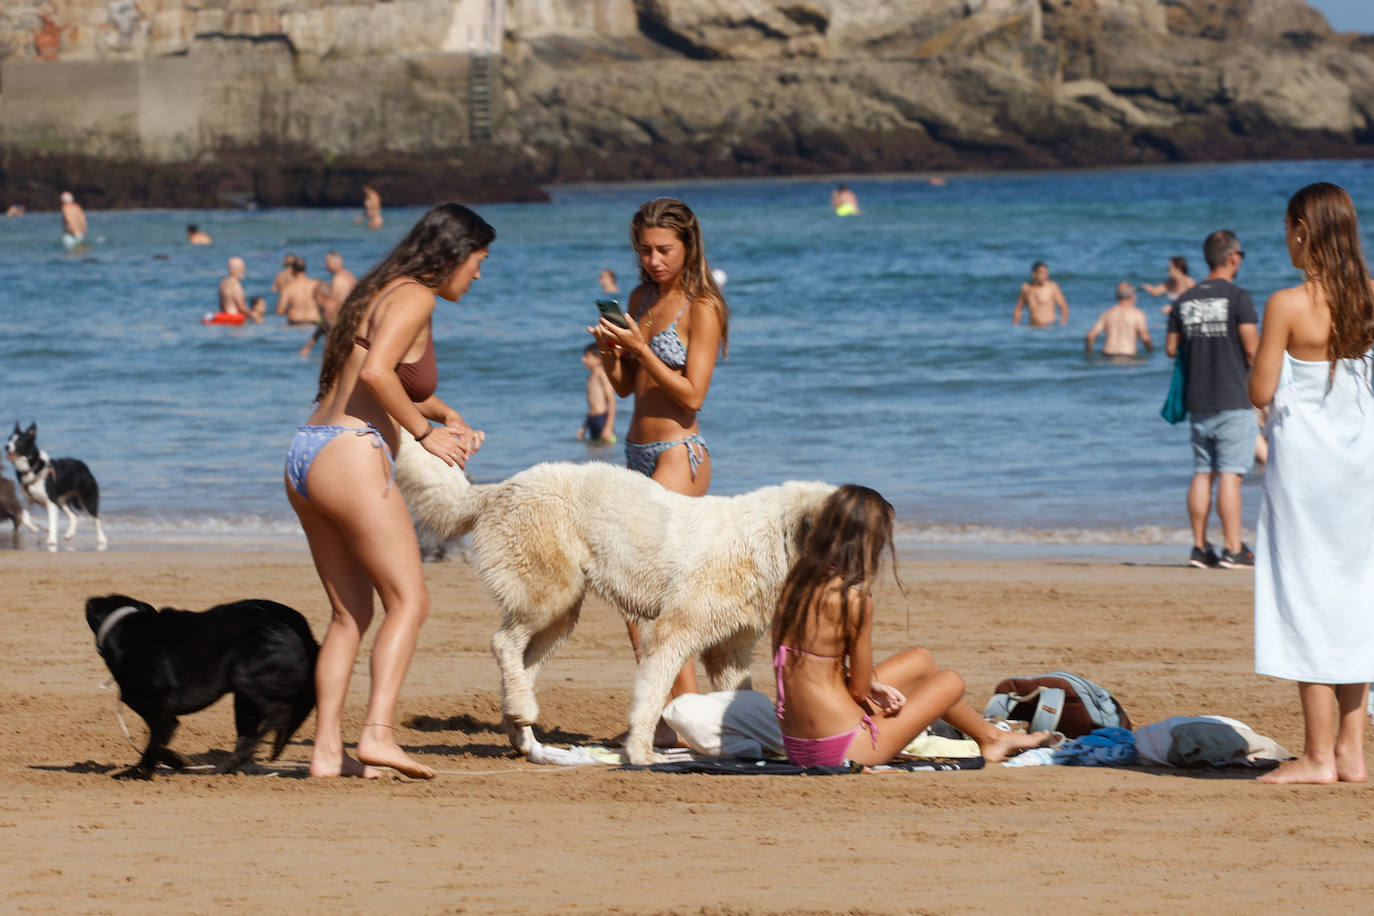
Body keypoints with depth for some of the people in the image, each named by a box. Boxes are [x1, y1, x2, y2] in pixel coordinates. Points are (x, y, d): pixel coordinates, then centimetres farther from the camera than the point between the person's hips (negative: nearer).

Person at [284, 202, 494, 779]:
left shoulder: (382, 293, 22)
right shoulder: (414, 297, -7)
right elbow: (375, 373, -23)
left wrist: (450, 417, 21)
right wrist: (423, 432, -11)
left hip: (305, 458, 10)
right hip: (350, 456, -10)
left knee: (350, 613, 11)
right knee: (409, 601, -7)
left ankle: (327, 750, 5)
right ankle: (378, 733, -21)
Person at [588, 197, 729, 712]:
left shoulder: (702, 308, -9)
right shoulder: (642, 299, 13)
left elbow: (692, 395, -15)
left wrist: (639, 348, -20)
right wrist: (609, 351, -3)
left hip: (679, 455, -8)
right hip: (640, 454, 8)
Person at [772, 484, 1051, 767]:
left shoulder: (796, 582, 1)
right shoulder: (853, 598, -22)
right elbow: (860, 688, -14)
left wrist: (872, 686, 7)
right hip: (844, 751, -8)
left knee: (921, 661, 26)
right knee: (951, 681, 15)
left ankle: (992, 733, 46)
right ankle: (990, 740, 45)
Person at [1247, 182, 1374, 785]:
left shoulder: (1287, 305, -15)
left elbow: (1261, 392, -12)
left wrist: (1259, 355, 5)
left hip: (1304, 463, -6)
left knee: (1307, 598, -1)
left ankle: (1318, 756, -1)